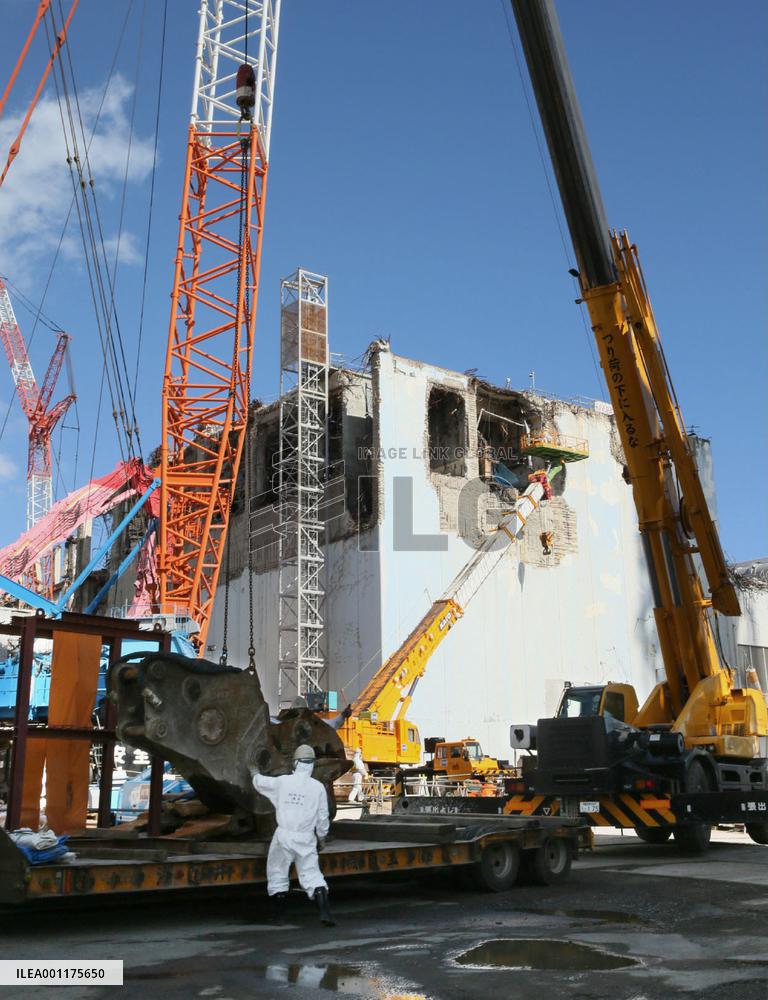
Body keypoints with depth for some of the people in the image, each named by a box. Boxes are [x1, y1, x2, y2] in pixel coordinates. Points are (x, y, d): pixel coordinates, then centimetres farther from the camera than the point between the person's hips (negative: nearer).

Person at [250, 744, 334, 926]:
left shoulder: (282, 782, -3)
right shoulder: (318, 787, -4)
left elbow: (261, 783, 16)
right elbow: (322, 817, 1)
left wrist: (255, 774, 38)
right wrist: (321, 837, 16)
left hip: (284, 836, 0)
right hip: (306, 839, 0)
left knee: (277, 870, 16)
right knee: (311, 874, 3)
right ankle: (325, 911, -12)